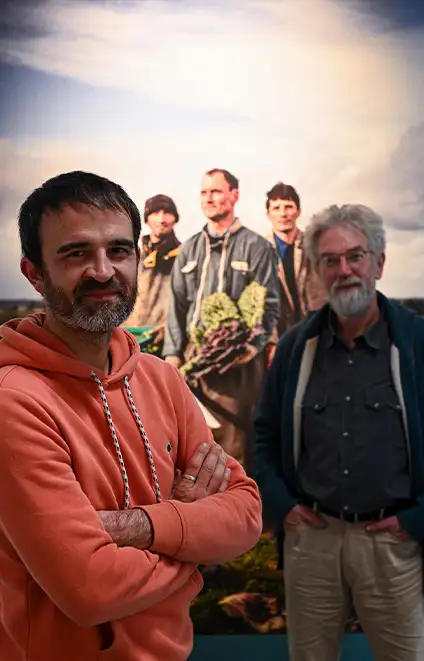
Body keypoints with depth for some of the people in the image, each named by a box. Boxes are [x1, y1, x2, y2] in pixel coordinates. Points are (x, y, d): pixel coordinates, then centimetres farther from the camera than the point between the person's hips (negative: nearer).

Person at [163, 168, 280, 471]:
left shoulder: (256, 247, 1)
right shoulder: (190, 249, 16)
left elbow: (270, 304, -3)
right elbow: (177, 305, 14)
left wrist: (254, 345, -18)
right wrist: (173, 353, 4)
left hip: (237, 360, -5)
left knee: (233, 440, -4)